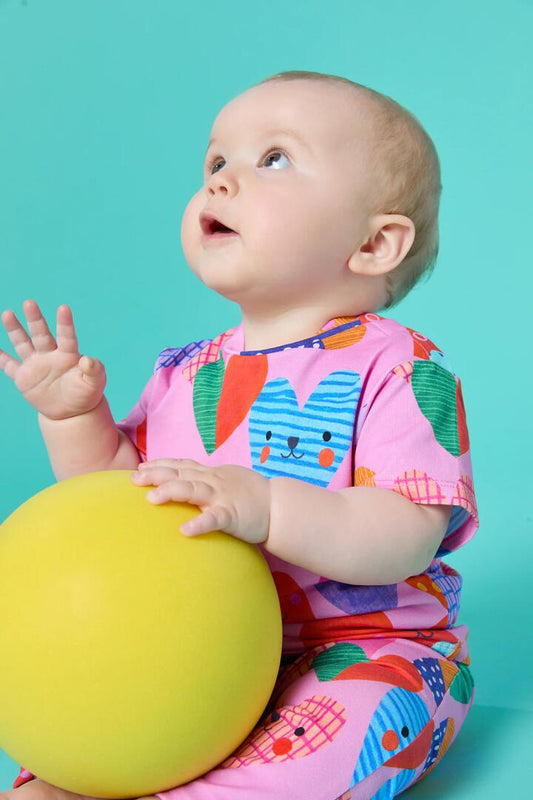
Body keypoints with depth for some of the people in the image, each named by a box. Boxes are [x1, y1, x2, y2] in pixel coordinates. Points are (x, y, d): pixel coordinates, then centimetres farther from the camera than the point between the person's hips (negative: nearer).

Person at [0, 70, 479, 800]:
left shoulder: (400, 370, -14)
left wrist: (264, 507, -38)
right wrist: (75, 417, -3)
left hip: (368, 652, -5)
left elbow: (409, 534, -25)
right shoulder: (187, 374, 6)